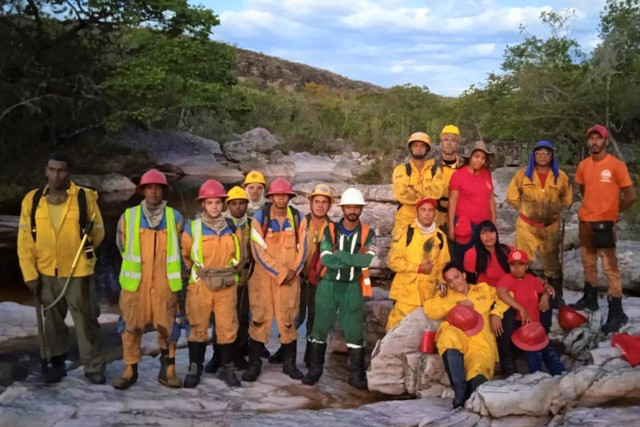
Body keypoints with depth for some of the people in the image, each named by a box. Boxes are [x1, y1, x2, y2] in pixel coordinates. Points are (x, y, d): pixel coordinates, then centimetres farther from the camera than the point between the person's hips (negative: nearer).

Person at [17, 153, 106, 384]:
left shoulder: (85, 198, -11)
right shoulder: (32, 200, -4)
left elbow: (98, 232, 2)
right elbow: (25, 241, 0)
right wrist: (30, 274, -3)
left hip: (78, 272, -2)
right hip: (46, 273, 3)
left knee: (86, 321, 5)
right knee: (53, 320, 16)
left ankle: (94, 367, 18)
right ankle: (56, 363, 33)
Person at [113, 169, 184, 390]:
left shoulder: (174, 217, 4)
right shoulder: (129, 216, 3)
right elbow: (122, 246, 15)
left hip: (164, 283, 0)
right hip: (135, 283, 0)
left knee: (167, 327, 2)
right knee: (131, 326, 2)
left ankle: (167, 370, 13)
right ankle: (130, 370, 14)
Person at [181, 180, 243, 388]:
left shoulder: (233, 228, 4)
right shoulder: (192, 228, -4)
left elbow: (239, 256, 17)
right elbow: (186, 256, 10)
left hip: (227, 286, 2)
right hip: (200, 286, -2)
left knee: (227, 327, 4)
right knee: (198, 327, 5)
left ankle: (227, 368, 17)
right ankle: (194, 369, 16)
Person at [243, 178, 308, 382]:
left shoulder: (298, 218, 2)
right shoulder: (259, 218, -7)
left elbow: (302, 248, 4)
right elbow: (259, 251, -11)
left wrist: (293, 271, -8)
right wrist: (281, 272, -12)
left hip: (290, 279, 2)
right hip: (263, 277, -2)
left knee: (288, 320, 6)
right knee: (259, 319, 2)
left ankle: (289, 363, 19)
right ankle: (254, 364, 13)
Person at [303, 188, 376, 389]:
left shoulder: (368, 234, 0)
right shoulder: (330, 230, 0)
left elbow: (367, 261, -17)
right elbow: (326, 259, -14)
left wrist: (339, 255, -17)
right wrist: (355, 258, -18)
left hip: (353, 287, 0)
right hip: (328, 285, 1)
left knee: (354, 331, 3)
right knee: (320, 328, 8)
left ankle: (357, 374, 15)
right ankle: (314, 369, 22)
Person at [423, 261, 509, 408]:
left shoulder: (484, 289, 33)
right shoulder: (446, 295, 31)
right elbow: (429, 309, 14)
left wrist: (496, 314, 7)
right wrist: (456, 304, 5)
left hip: (481, 339, 1)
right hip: (456, 333, -1)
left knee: (478, 371, -32)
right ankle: (460, 393, -44)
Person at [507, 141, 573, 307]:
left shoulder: (560, 176, 0)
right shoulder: (523, 174, -2)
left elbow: (567, 199, 12)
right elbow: (512, 196, 4)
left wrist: (554, 211, 4)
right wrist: (525, 209, 0)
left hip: (550, 227, 1)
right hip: (526, 226, -1)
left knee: (552, 263, 12)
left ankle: (556, 298, 24)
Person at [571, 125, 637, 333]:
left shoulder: (616, 165, -9)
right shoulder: (583, 165, 6)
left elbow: (631, 196, -7)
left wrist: (612, 211, 3)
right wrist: (593, 207, 13)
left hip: (605, 222, -6)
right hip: (585, 221, 6)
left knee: (610, 266, -7)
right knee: (588, 263, 16)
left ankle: (616, 312, -6)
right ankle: (590, 298, 31)